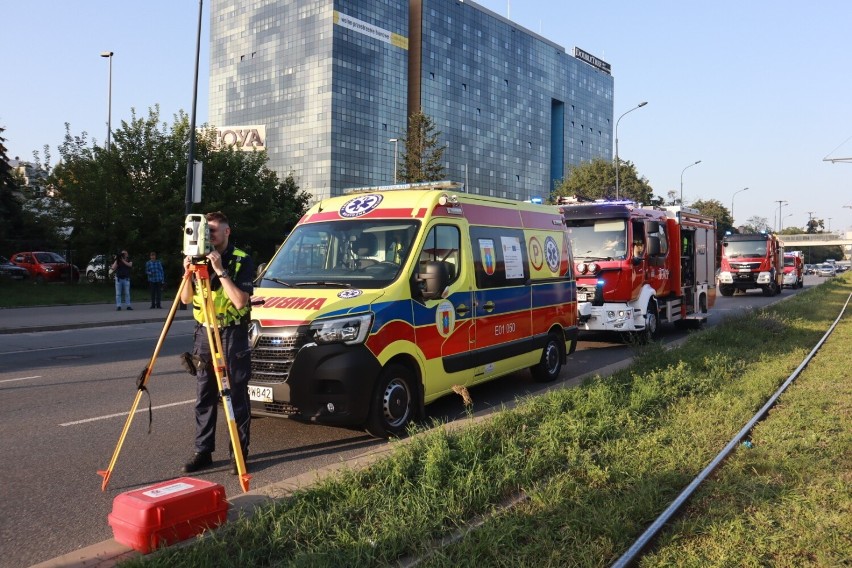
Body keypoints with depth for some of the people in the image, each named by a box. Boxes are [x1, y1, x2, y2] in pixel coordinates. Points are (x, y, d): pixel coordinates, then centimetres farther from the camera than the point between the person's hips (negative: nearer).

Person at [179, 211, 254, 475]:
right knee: (204, 396, 8)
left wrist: (221, 271, -21)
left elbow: (241, 301, -17)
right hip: (205, 333, 5)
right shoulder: (200, 260, 8)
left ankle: (240, 453, 7)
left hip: (232, 334, -5)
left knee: (237, 396, 0)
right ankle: (203, 451, 17)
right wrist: (189, 273, -8)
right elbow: (185, 299, 9)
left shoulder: (241, 261, -7)